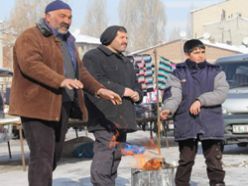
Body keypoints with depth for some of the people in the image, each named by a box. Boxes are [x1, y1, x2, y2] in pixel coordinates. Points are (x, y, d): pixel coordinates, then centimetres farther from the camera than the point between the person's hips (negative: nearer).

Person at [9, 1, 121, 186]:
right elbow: (30, 64, -24)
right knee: (43, 156, -13)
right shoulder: (30, 37, -8)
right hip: (38, 105, -8)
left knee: (54, 155, 11)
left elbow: (80, 71, 19)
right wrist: (61, 81, -36)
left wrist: (99, 90, 3)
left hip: (60, 106, 8)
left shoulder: (66, 42, 19)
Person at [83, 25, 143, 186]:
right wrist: (121, 90, -14)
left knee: (115, 158, 11)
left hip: (122, 118, 9)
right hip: (105, 117, -9)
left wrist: (137, 94, 7)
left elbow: (136, 85, 32)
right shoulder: (93, 57, -2)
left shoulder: (126, 62, 27)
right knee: (104, 158, -17)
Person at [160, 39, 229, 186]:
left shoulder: (215, 72, 9)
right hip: (186, 125, 0)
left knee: (215, 162, 1)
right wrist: (168, 109, -27)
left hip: (211, 124, 0)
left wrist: (200, 100, -17)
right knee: (185, 162, 6)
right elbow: (173, 95, -6)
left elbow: (222, 93, -5)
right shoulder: (178, 73, 7)